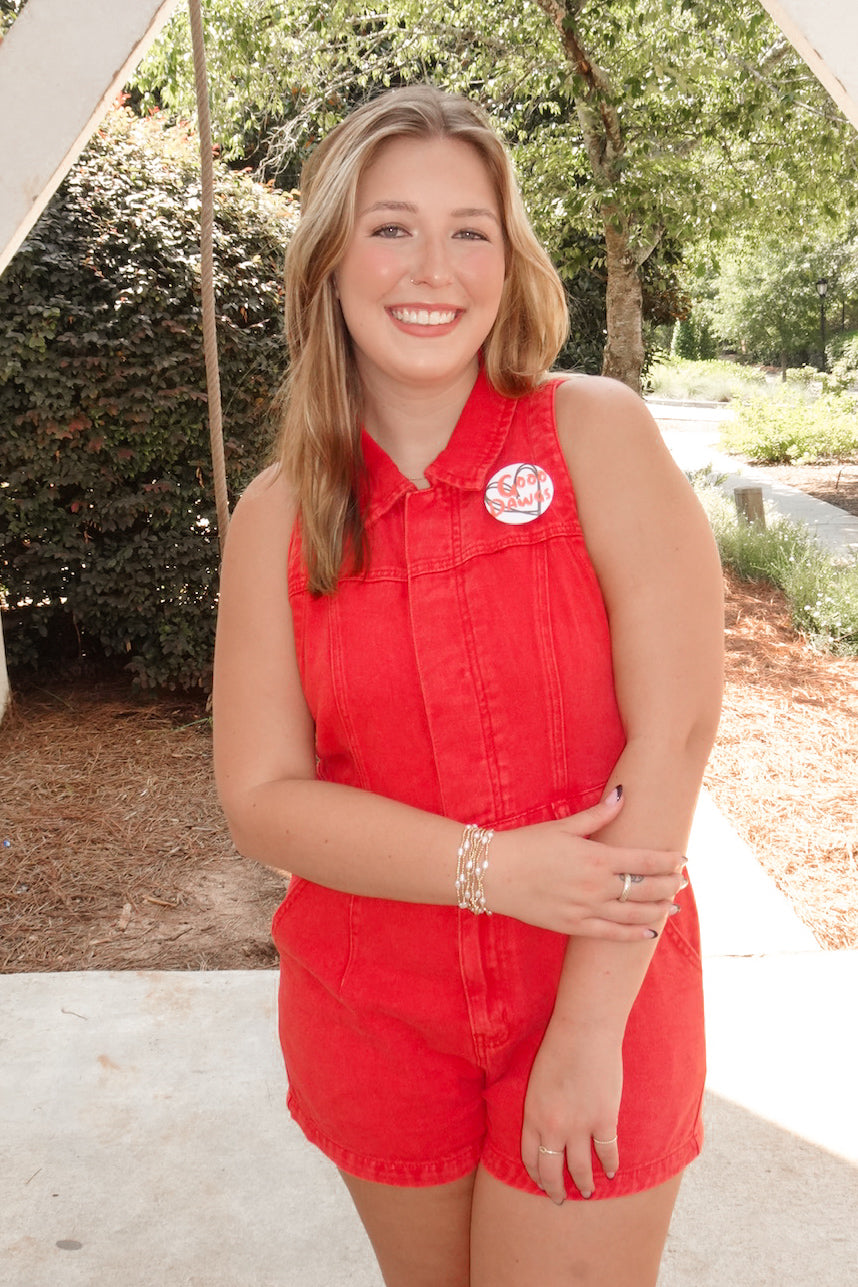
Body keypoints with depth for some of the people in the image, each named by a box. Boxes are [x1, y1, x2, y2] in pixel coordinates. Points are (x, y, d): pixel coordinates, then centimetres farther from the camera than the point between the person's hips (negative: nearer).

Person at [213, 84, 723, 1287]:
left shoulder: (599, 433, -10)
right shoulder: (279, 512, -3)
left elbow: (676, 728, -15)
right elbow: (259, 796, -6)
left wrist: (589, 1030, -15)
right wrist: (492, 869, -18)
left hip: (604, 995, -2)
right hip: (374, 1010, 3)